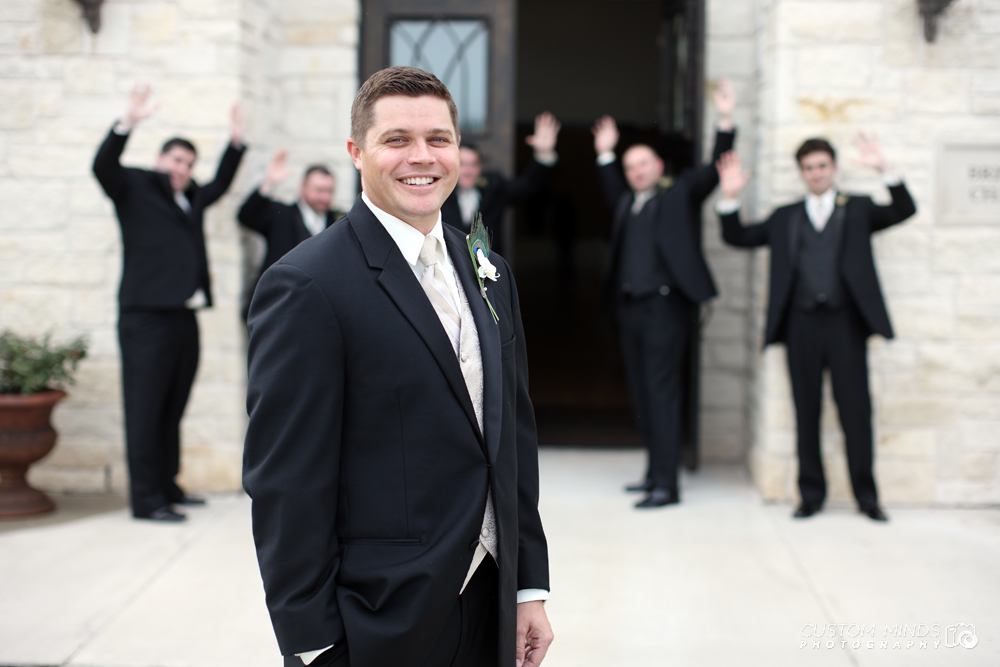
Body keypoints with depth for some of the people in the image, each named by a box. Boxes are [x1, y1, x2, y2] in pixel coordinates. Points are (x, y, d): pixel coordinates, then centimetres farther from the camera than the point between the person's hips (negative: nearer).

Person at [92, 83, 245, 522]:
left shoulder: (192, 198, 22)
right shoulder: (134, 186, 3)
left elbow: (220, 184, 37)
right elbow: (103, 165, -14)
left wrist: (236, 143, 26)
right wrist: (127, 123, -27)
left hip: (184, 318, 7)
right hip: (146, 317, -7)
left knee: (172, 411, 13)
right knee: (145, 411, -6)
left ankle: (167, 485, 21)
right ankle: (146, 499, -4)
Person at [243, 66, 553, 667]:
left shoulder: (489, 275, 9)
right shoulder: (306, 286, -14)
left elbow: (515, 438, 12)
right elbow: (287, 488, -15)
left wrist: (530, 586, 8)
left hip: (490, 609, 6)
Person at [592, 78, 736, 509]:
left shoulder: (680, 194, 5)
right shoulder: (627, 203, 20)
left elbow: (715, 170, -3)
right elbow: (612, 195, 42)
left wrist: (725, 122, -12)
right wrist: (605, 154, 36)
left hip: (665, 306, -7)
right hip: (630, 307, 7)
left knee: (662, 391, -10)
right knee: (640, 392, 10)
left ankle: (666, 484, -8)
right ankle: (655, 471, 20)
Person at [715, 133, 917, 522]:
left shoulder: (858, 209, 12)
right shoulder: (785, 217, 16)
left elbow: (904, 211, -2)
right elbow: (738, 237, 15)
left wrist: (884, 171, -16)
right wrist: (730, 198, -1)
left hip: (845, 322, -1)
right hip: (802, 323, 2)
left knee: (855, 409, -2)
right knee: (806, 410, 4)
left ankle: (866, 495, 6)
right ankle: (811, 494, 11)